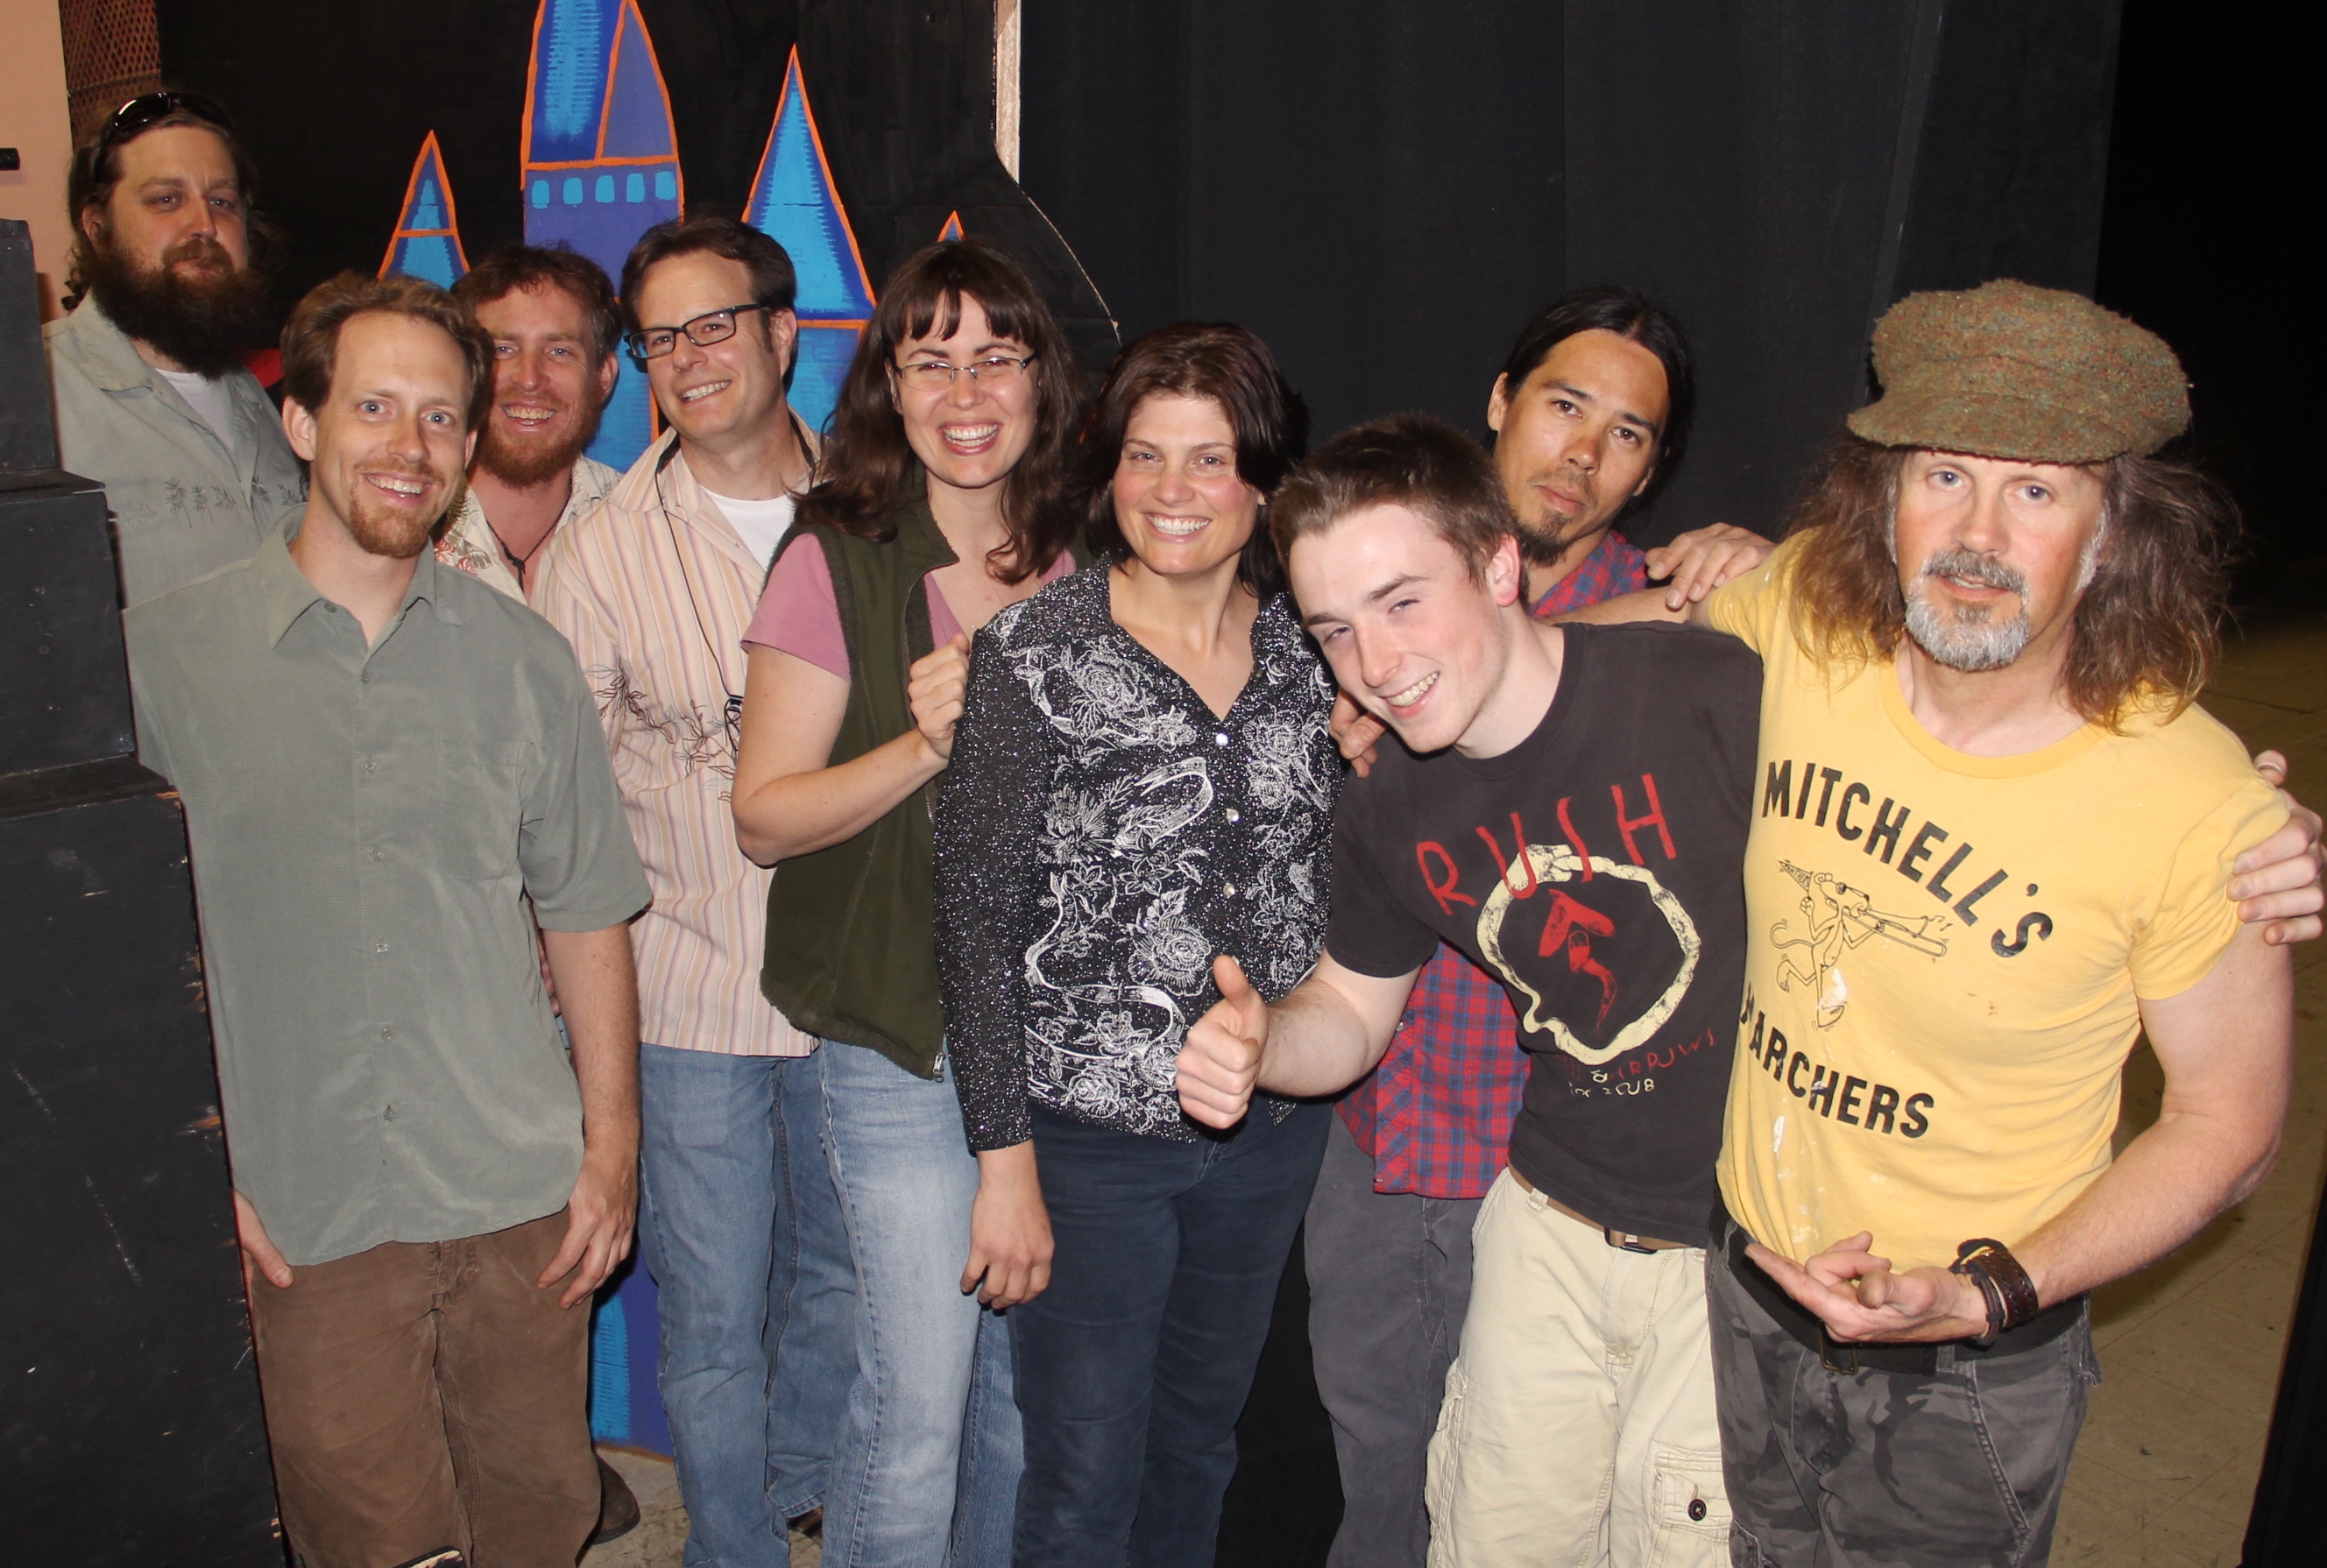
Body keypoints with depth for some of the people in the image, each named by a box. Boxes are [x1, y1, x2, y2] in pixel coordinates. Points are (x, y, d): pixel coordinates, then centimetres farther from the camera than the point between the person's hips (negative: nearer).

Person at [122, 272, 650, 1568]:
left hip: (519, 1200, 2)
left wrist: (613, 1146, 4)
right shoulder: (161, 656, -2)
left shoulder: (524, 657, 3)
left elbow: (587, 914, 7)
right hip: (304, 1219, -1)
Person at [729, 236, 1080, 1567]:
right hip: (906, 1041, -4)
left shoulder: (1079, 562, 5)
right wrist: (924, 746, -22)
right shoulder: (836, 565, -8)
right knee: (920, 1397, -1)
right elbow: (767, 816, -7)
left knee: (1030, 1366, 16)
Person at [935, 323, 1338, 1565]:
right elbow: (974, 922, -11)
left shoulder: (1308, 647, 0)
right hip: (1090, 1132, -4)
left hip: (1272, 1127, 4)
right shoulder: (1033, 655, -12)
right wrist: (1005, 1162, -12)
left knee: (1200, 1440, 22)